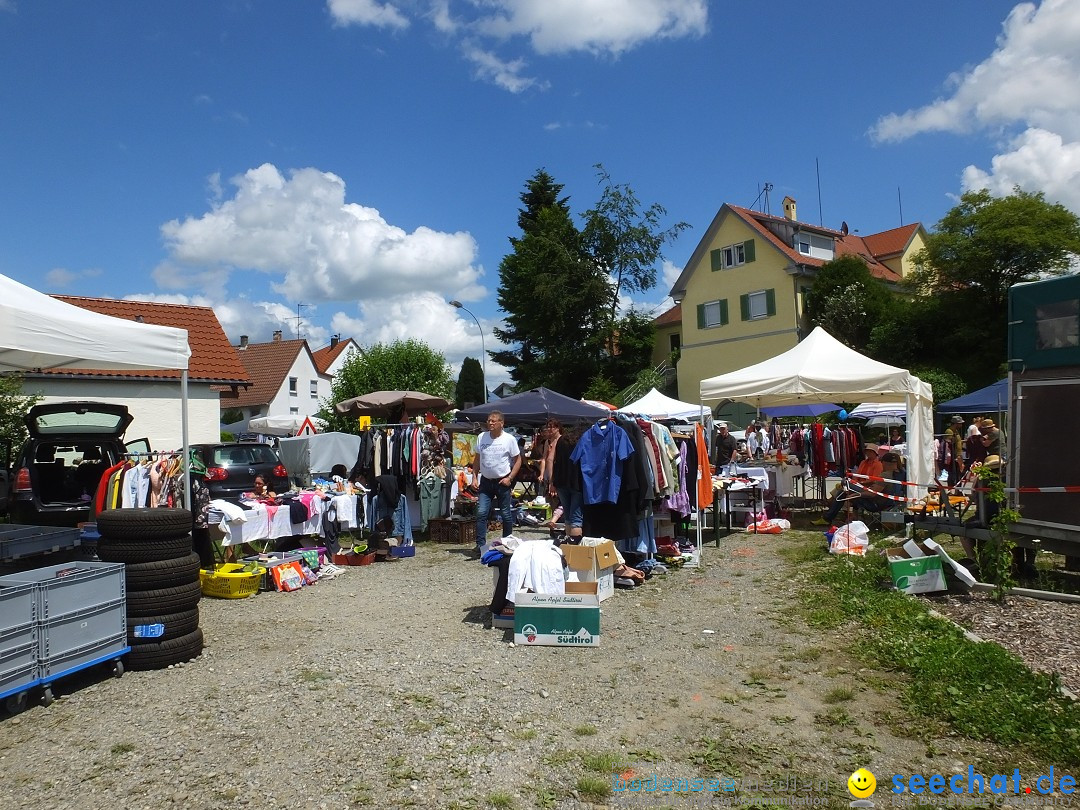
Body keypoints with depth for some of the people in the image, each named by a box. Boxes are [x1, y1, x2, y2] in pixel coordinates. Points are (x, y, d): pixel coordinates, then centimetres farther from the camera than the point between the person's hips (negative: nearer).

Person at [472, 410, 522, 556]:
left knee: (506, 514, 7)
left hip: (503, 482, -2)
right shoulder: (481, 437, 2)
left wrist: (510, 478, -11)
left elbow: (518, 460, -2)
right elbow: (477, 459, 12)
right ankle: (480, 545, -6)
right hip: (486, 481, 2)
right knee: (481, 513, -8)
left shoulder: (509, 439, -8)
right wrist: (474, 477, 3)